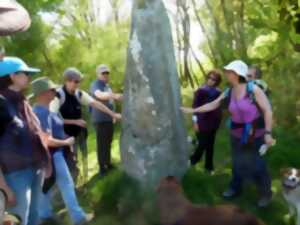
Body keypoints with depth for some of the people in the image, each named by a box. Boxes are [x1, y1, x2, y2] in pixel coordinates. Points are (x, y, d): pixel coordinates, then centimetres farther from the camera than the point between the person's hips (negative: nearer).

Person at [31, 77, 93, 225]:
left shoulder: (40, 110, 5)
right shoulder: (43, 113, -27)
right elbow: (47, 141, -31)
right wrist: (66, 142, -17)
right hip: (52, 154, -10)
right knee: (67, 185, 1)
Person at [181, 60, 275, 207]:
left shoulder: (254, 89, -20)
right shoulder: (228, 93, -4)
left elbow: (267, 110, -18)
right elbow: (212, 105, 6)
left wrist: (268, 133, -21)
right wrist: (193, 110, 5)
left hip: (255, 135, -5)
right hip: (237, 135, 5)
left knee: (257, 165, 3)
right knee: (237, 163, 18)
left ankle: (265, 194, 26)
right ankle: (235, 188, 38)